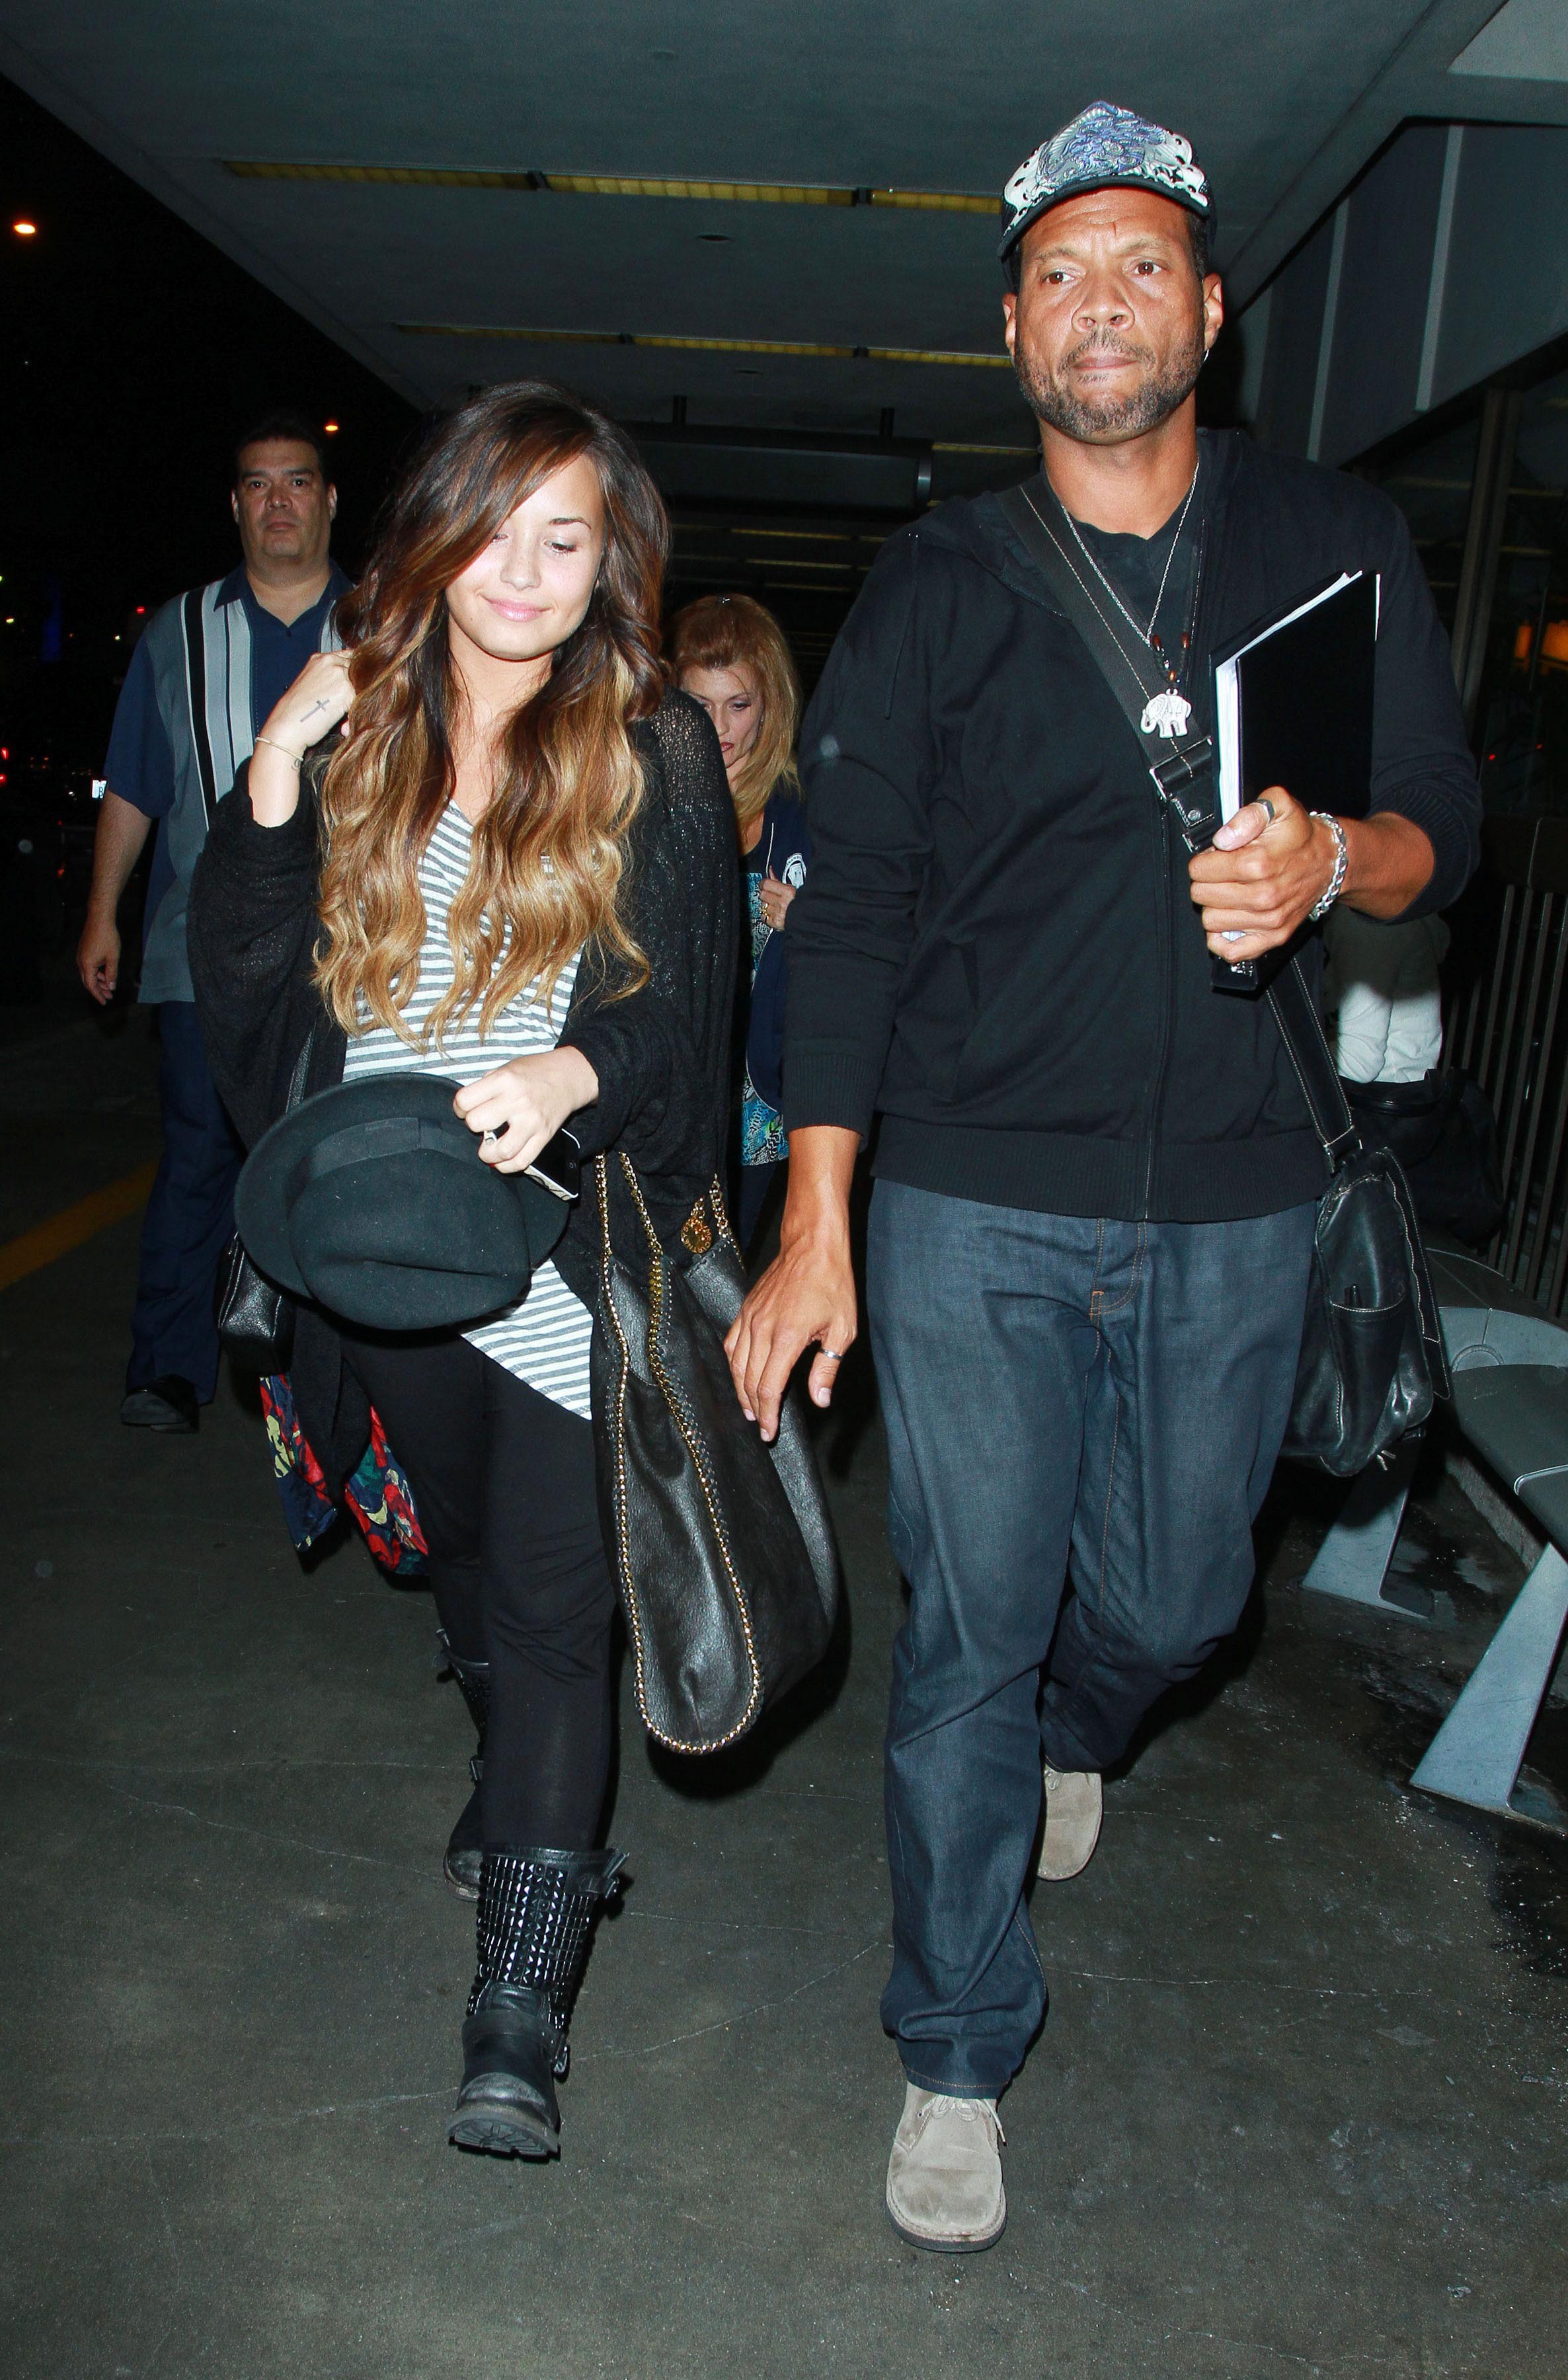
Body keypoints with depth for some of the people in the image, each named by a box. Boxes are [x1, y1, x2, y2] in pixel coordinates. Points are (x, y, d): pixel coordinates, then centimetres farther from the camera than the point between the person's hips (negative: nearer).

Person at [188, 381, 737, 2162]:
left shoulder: (655, 756, -3)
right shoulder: (353, 737, 5)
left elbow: (685, 1010, -7)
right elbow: (238, 976, 1)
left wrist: (572, 1074, -28)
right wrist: (273, 772, -10)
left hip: (574, 1246, -4)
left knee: (554, 1606, -4)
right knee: (466, 1556, 22)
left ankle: (519, 2014, 5)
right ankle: (528, 1793, 50)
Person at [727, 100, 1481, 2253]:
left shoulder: (1338, 546, 7)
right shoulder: (935, 588, 2)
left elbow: (1445, 824, 9)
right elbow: (852, 907, -1)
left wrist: (1334, 860, -17)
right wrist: (811, 1228, -7)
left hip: (1231, 1207, 2)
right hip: (976, 1209, -1)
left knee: (1171, 1603, 16)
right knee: (967, 1636, 3)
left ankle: (1069, 1731, 54)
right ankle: (958, 2059, 24)